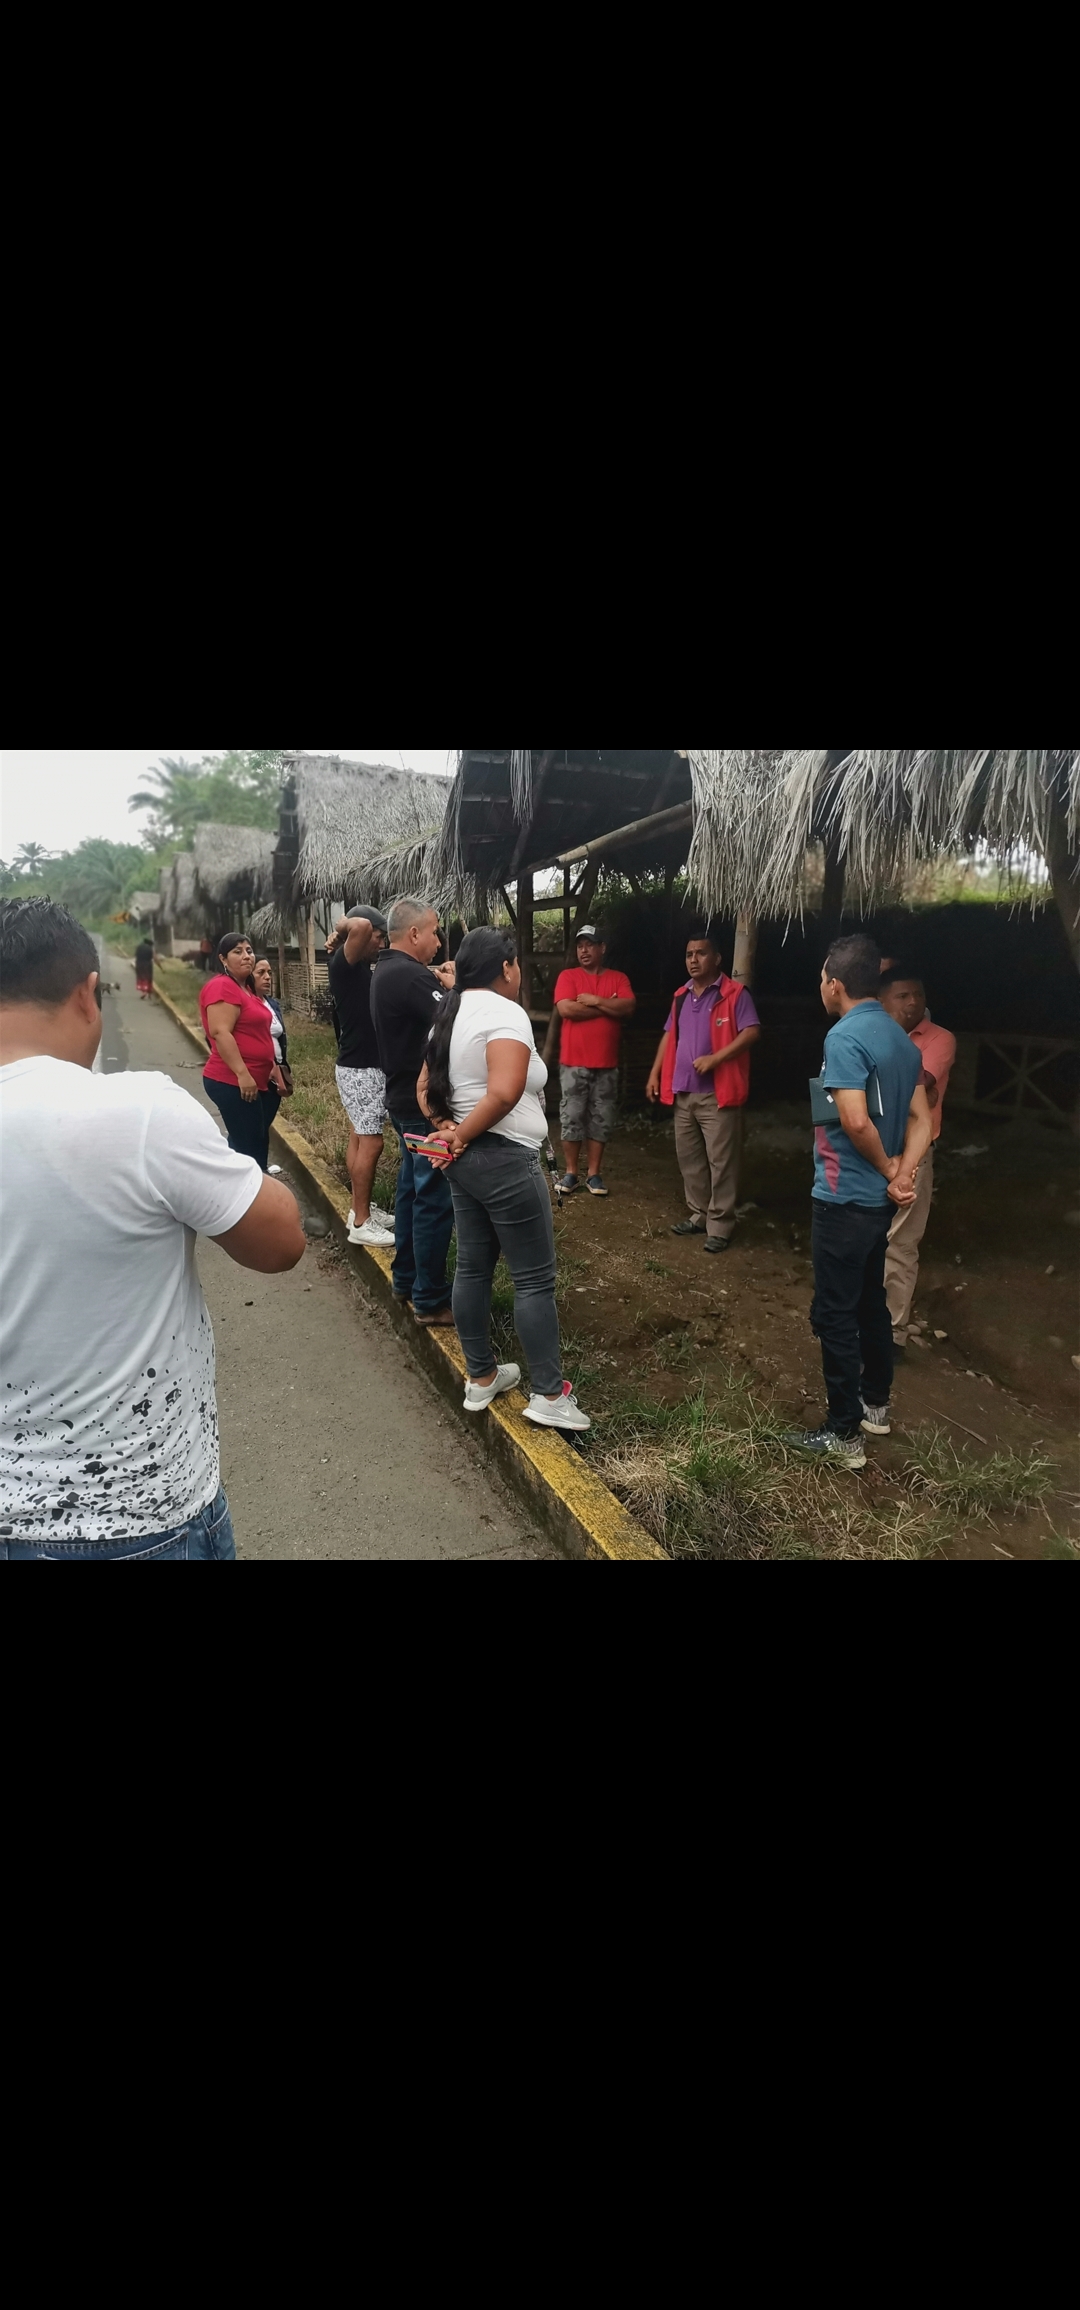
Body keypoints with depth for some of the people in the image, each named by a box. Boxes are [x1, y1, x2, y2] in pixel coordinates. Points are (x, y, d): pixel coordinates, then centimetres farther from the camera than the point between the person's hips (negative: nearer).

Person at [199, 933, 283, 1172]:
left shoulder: (246, 988, 19)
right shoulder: (222, 987, -12)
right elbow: (220, 1033, -22)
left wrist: (273, 1067, 24)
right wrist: (243, 1074, -26)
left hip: (256, 1081, 10)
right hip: (233, 1083, -10)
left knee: (254, 1145, 16)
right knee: (250, 1148, -9)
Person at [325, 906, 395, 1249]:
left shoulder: (359, 967, 10)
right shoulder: (344, 964, -17)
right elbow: (361, 926, -34)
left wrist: (339, 933, 9)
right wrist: (343, 926, -12)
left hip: (364, 1065, 10)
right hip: (361, 1068, -10)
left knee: (359, 1138, 14)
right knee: (370, 1142, -8)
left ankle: (362, 1211, 22)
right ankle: (361, 1224, -2)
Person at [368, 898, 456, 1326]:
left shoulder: (386, 972, 12)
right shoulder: (410, 975, -21)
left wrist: (438, 985, 0)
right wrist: (453, 986, -10)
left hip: (403, 1098, 11)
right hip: (425, 1103, -11)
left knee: (412, 1187, 19)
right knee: (435, 1198, -5)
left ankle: (406, 1278, 30)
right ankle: (431, 1300, 1)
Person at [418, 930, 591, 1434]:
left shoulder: (451, 1015, 13)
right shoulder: (504, 1013, -15)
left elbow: (426, 1088, 13)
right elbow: (505, 1093, -28)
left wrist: (448, 1129, -3)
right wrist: (463, 1136, -15)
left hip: (464, 1162, 10)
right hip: (505, 1159, -9)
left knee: (473, 1267, 15)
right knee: (535, 1279, -1)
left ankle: (481, 1378, 26)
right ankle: (549, 1396, 6)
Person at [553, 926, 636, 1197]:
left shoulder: (618, 978, 8)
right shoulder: (567, 976, 3)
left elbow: (629, 1007, -8)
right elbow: (566, 1009, -14)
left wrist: (595, 1000, -12)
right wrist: (610, 1007, -8)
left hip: (607, 1064, 2)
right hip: (574, 1063, -2)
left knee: (601, 1120, 6)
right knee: (572, 1118, 2)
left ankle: (594, 1173, 15)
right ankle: (571, 1173, 12)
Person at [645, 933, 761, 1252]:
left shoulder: (735, 994, -7)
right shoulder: (681, 996, 15)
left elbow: (752, 1032, -16)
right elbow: (669, 1036, 21)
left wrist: (716, 1057, -24)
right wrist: (655, 1073, 13)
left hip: (718, 1093, -7)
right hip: (683, 1092, 7)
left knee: (721, 1161, -4)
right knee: (689, 1159, 13)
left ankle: (720, 1226, 3)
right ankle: (698, 1215, 26)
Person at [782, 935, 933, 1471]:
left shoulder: (845, 1036, -19)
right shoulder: (900, 1038, 10)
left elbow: (855, 1121, -28)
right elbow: (921, 1120, 8)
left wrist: (889, 1170, -12)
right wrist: (904, 1174, -6)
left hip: (845, 1198, -9)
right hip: (880, 1198, 9)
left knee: (834, 1313, 0)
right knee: (870, 1301, 21)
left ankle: (844, 1434, 9)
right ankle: (876, 1405, 36)